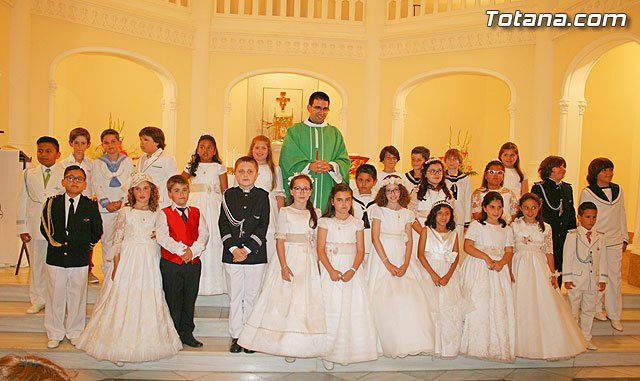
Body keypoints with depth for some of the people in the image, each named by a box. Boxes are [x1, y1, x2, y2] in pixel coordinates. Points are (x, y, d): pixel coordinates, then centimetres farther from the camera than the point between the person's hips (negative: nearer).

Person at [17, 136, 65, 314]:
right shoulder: (29, 174, 7)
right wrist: (22, 228, 3)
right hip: (35, 227, 3)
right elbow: (23, 201, 8)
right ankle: (38, 300, 25)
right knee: (36, 265, 11)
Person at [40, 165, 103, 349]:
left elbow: (97, 231, 6)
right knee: (55, 296, 9)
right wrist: (55, 242, 6)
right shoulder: (52, 203, 2)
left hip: (80, 260, -1)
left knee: (77, 297, 10)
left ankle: (75, 332, 26)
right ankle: (55, 334, 25)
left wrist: (86, 246, 5)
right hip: (56, 258, 1)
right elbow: (45, 227, 11)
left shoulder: (91, 206, -3)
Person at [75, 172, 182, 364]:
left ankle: (145, 343, 17)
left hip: (149, 261, 3)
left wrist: (158, 236, -6)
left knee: (148, 299, 5)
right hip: (128, 258, -2)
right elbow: (117, 239, -1)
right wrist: (116, 266, -5)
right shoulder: (125, 211, -2)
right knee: (124, 299, -1)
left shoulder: (156, 214, 6)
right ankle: (120, 348, 8)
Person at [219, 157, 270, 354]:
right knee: (235, 296, 9)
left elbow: (263, 226, -5)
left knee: (252, 296, 7)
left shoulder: (262, 196, 1)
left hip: (255, 254, -1)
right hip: (231, 255, 1)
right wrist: (233, 248, -11)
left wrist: (247, 249, -12)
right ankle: (236, 336, 20)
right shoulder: (228, 195, 5)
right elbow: (223, 223, 1)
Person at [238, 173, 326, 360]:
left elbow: (316, 241, 11)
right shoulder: (285, 212, -2)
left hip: (308, 261, 4)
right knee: (285, 300, -2)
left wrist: (317, 263, 3)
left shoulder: (315, 213, 9)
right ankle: (287, 344, 8)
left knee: (307, 300, 4)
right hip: (289, 259, -3)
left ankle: (305, 343, 14)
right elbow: (280, 241, -7)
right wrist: (284, 266, -14)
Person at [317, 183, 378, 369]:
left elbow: (360, 251, 3)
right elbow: (321, 249, -3)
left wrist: (353, 270, -13)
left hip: (352, 270, 2)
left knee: (354, 310, 1)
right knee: (331, 310, -3)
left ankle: (351, 350, 14)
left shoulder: (357, 223, 7)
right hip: (331, 269, -2)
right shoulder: (325, 222, 2)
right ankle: (329, 352, 8)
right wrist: (331, 270, -16)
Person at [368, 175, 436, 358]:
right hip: (383, 259, -3)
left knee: (411, 297, -11)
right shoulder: (379, 211, 1)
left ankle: (412, 341, 0)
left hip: (402, 260, 3)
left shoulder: (406, 213, 12)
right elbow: (375, 238, -5)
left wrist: (405, 264, -6)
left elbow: (409, 240, 8)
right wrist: (388, 263, -12)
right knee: (387, 299, -13)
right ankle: (394, 344, -2)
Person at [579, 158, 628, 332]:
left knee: (615, 278, 5)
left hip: (615, 242, 4)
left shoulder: (618, 190, 9)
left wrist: (625, 237, 15)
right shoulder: (587, 192, -3)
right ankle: (596, 308, 21)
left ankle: (614, 315, 14)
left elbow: (622, 214, 15)